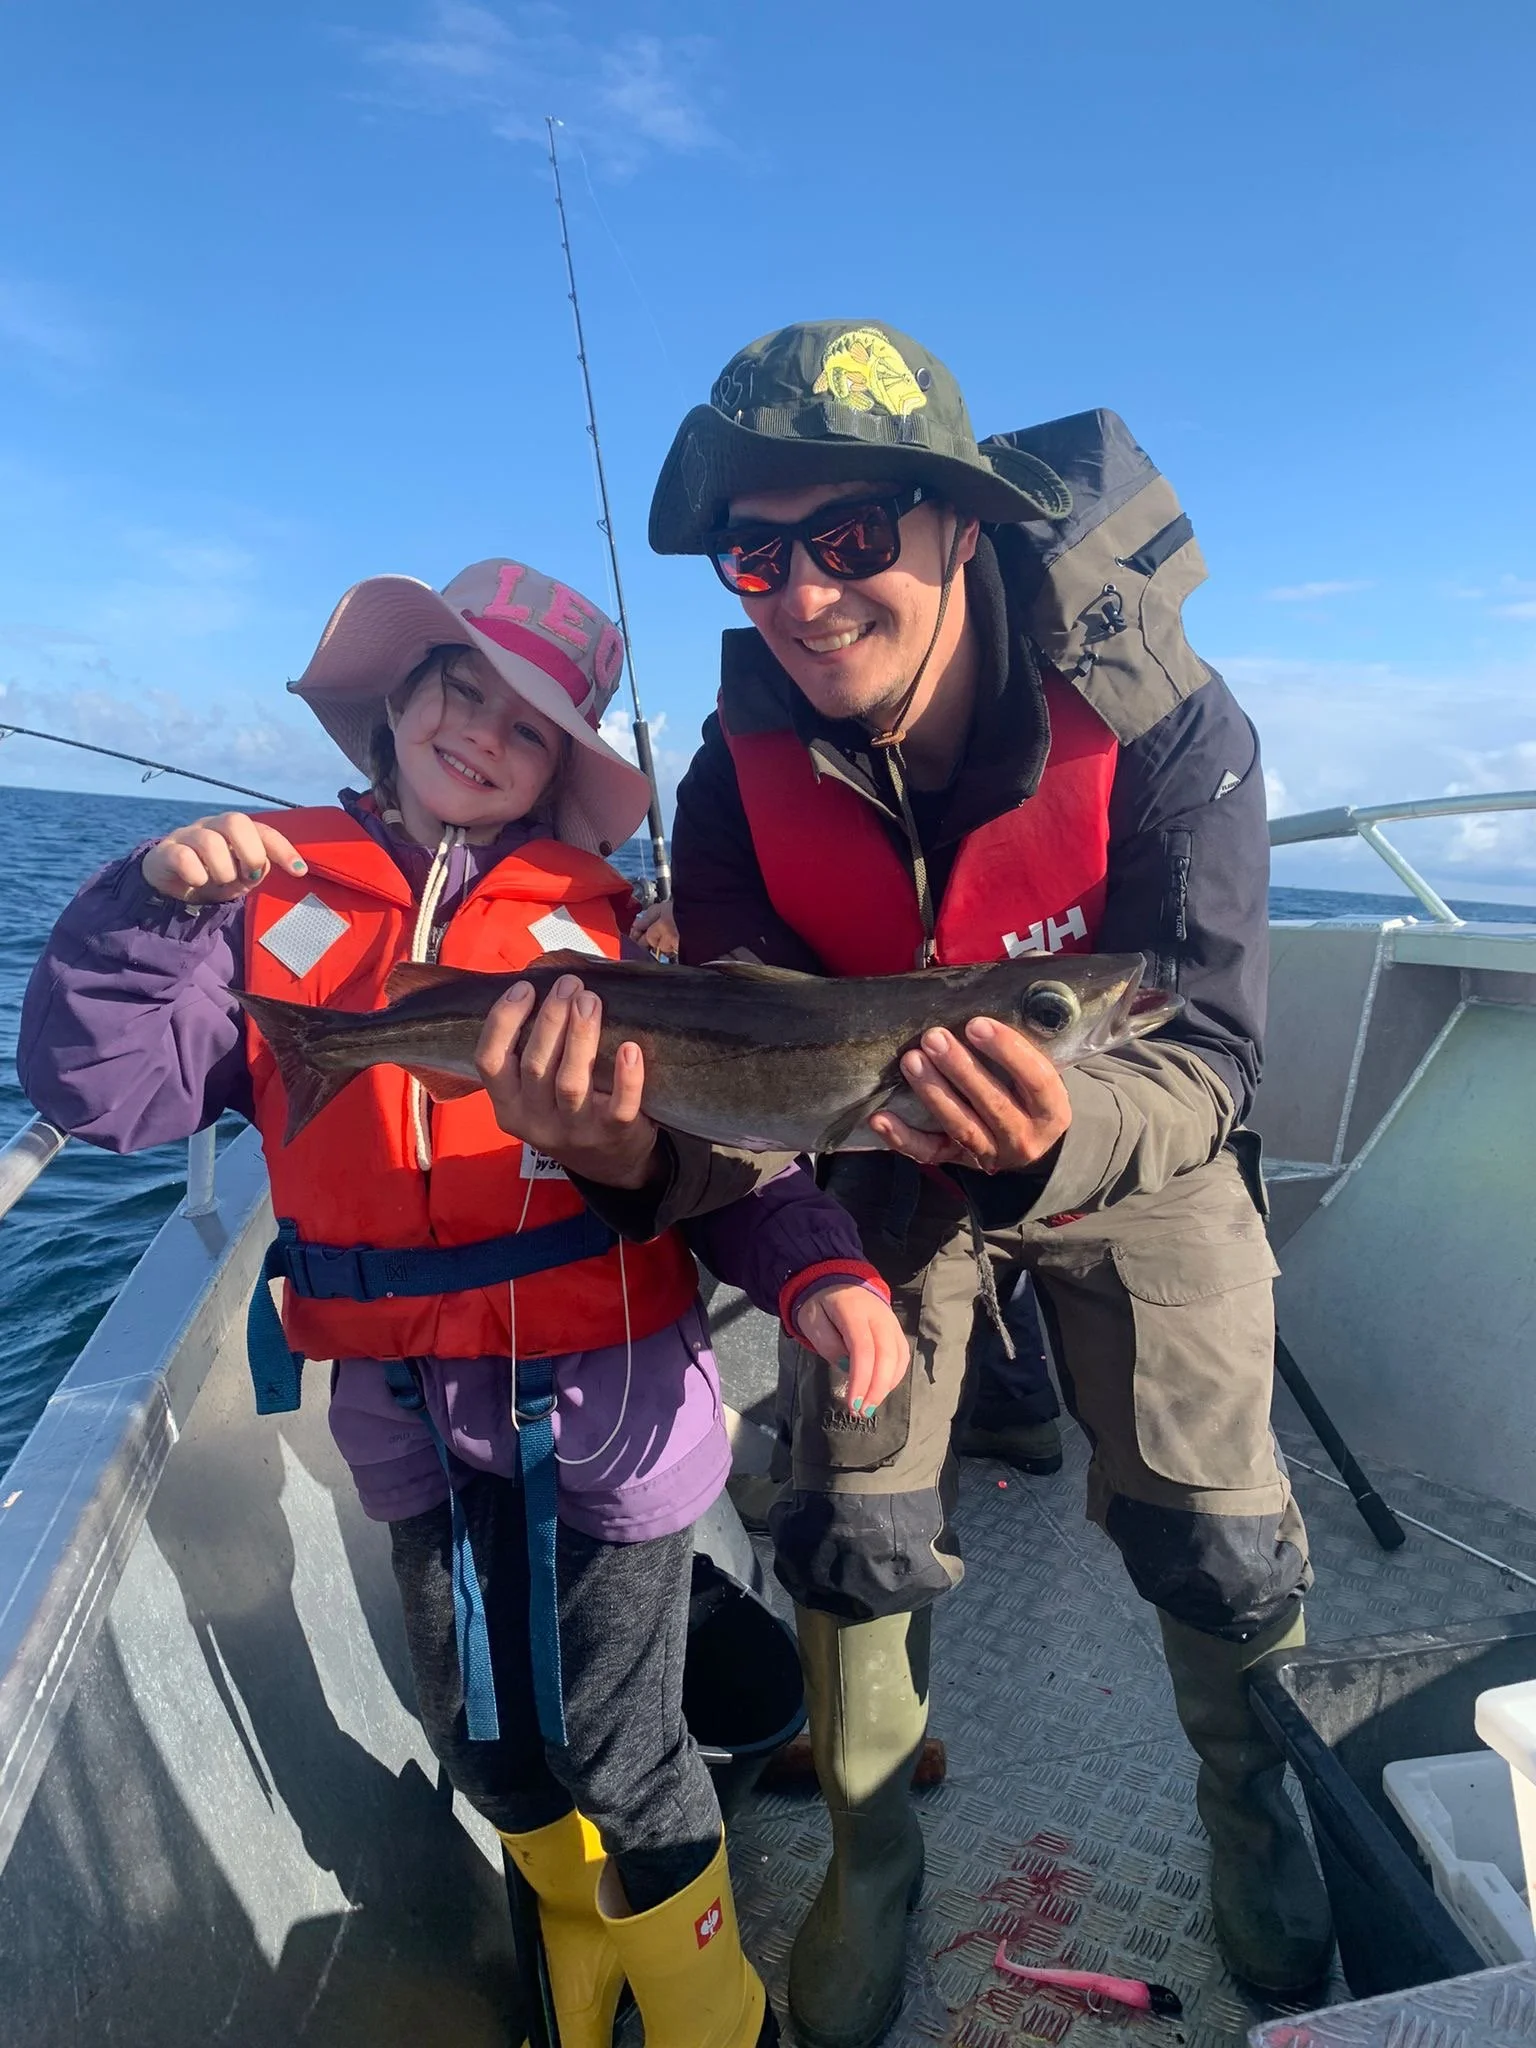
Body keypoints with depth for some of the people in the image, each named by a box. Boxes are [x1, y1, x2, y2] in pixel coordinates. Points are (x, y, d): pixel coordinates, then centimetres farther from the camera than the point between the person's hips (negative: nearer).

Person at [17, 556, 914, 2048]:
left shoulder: (605, 916, -3)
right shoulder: (279, 893, 1)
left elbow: (727, 1138, -9)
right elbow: (99, 1089, -4)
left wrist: (817, 1267, -26)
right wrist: (153, 904, -19)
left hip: (601, 1395, -3)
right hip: (405, 1410, 3)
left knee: (615, 1748, 9)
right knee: (485, 1741, 21)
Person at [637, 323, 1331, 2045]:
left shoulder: (1162, 724, -27)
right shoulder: (745, 774, -21)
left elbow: (1204, 1057, -28)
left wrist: (1059, 1137, -51)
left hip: (1135, 1162, -1)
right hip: (887, 1162, 2)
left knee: (1210, 1534, 4)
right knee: (851, 1532, 5)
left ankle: (1260, 1813, 41)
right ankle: (868, 1871, 35)